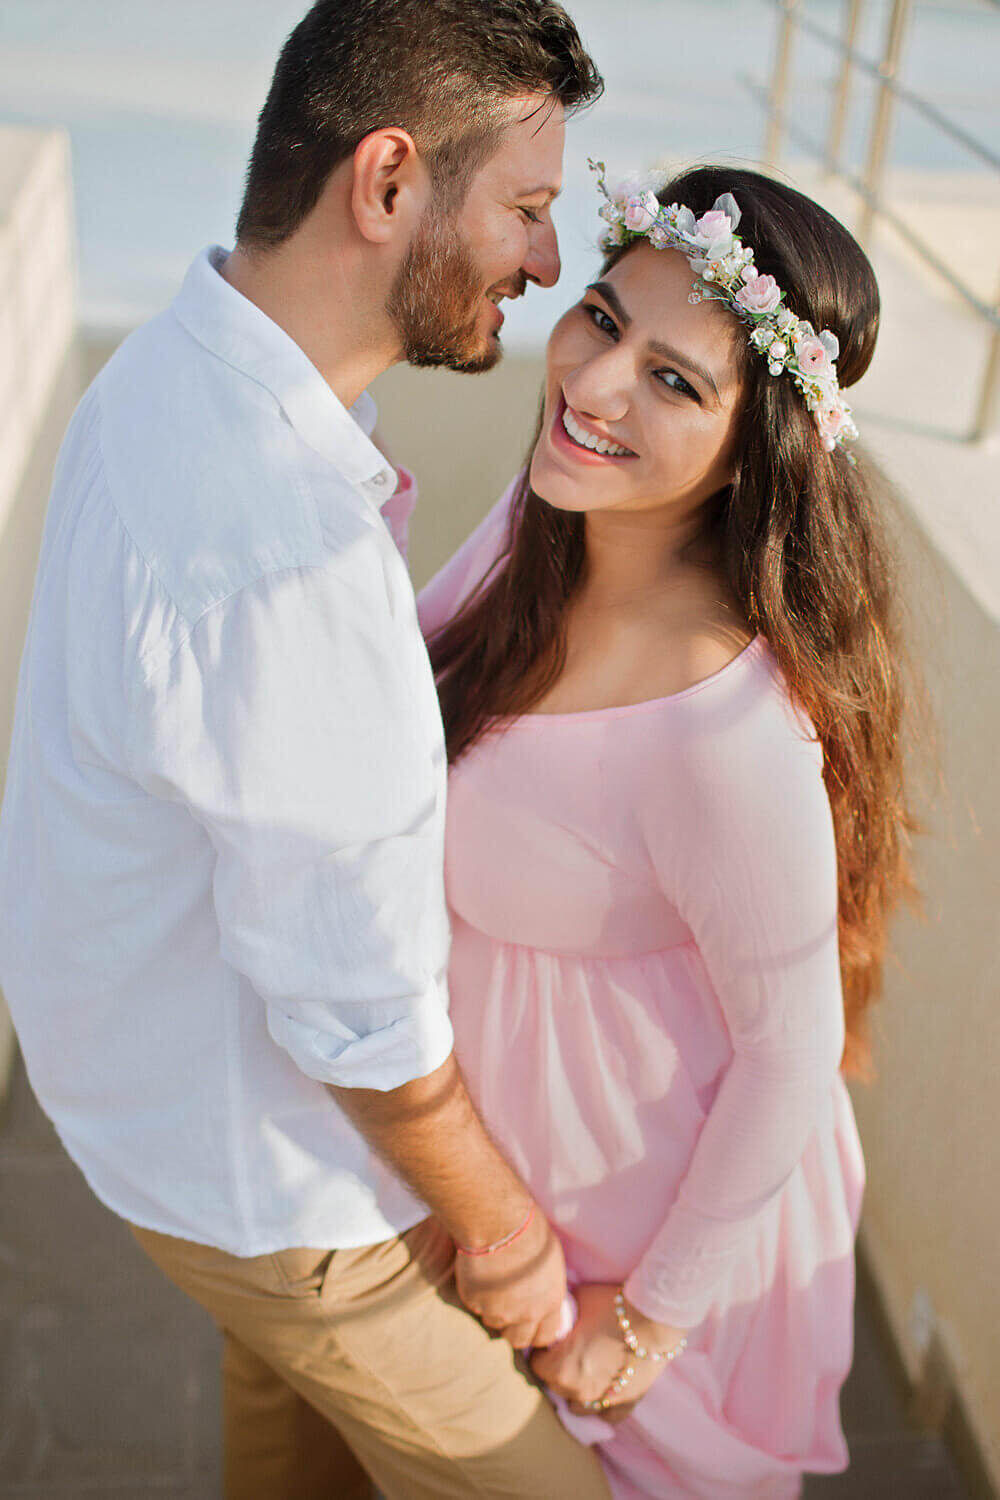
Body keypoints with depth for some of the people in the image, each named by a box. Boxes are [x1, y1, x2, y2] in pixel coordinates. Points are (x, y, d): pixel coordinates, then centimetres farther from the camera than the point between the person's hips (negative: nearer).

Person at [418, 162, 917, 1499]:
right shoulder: (546, 512, -16)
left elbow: (791, 1047, -25)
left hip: (655, 1174, -7)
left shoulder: (727, 726, -40)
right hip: (511, 1111, 7)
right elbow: (398, 668, 6)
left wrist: (653, 1309, -13)